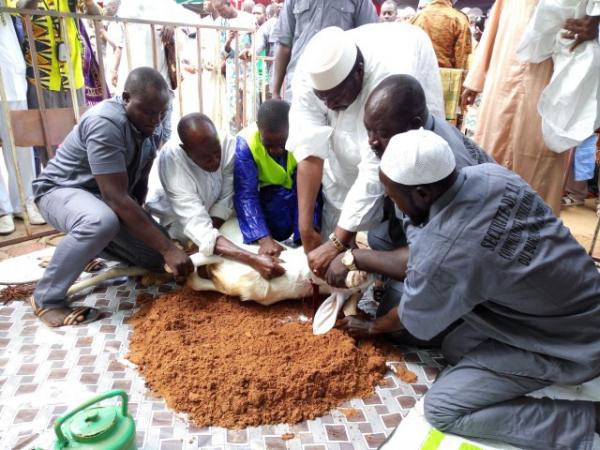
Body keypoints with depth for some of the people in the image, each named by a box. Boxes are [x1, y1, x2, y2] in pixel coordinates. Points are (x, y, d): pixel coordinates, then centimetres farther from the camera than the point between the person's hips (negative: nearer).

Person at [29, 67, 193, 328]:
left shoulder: (154, 128, -7)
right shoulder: (104, 123, -32)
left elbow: (140, 181, 1)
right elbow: (117, 198, -37)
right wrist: (168, 248, -38)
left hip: (106, 197, 7)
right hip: (61, 191, -7)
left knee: (156, 257, -1)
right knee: (100, 221, -41)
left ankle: (89, 244, 24)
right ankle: (46, 299, -18)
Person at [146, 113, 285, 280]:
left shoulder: (229, 145, -29)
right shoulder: (172, 159, -38)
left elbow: (225, 200, -17)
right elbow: (198, 227, -45)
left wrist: (204, 238, -29)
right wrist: (253, 259, -57)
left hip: (214, 215, 3)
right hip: (179, 217, -2)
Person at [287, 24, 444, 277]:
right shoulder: (310, 74, -31)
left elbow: (376, 171, -44)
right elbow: (310, 152, -31)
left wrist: (337, 243, -42)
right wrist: (305, 227, -33)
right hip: (347, 140, 3)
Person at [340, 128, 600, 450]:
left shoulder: (440, 254, -32)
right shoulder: (492, 174, -11)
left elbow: (412, 321, -8)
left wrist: (369, 328, 12)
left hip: (571, 343, -8)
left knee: (441, 409, -6)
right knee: (454, 348, 15)